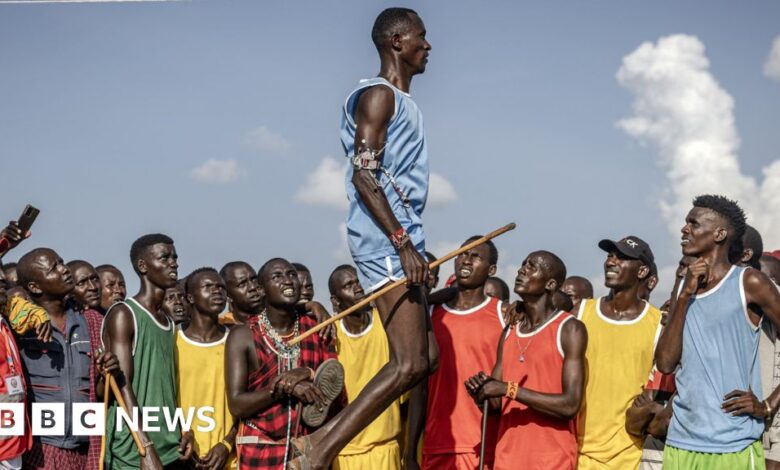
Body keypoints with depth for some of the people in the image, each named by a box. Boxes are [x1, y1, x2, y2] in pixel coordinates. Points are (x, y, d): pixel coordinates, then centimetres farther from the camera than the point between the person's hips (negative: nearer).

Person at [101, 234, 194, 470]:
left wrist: (184, 430, 5)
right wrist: (146, 447, -20)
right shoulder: (123, 315, -7)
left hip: (169, 447, 7)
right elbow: (123, 384, -14)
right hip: (133, 450, -7)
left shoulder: (168, 322, 17)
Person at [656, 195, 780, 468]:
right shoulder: (684, 289, 12)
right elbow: (665, 363, 1)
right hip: (681, 444, 5)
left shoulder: (749, 283, -4)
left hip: (734, 447, -5)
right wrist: (685, 295, -4)